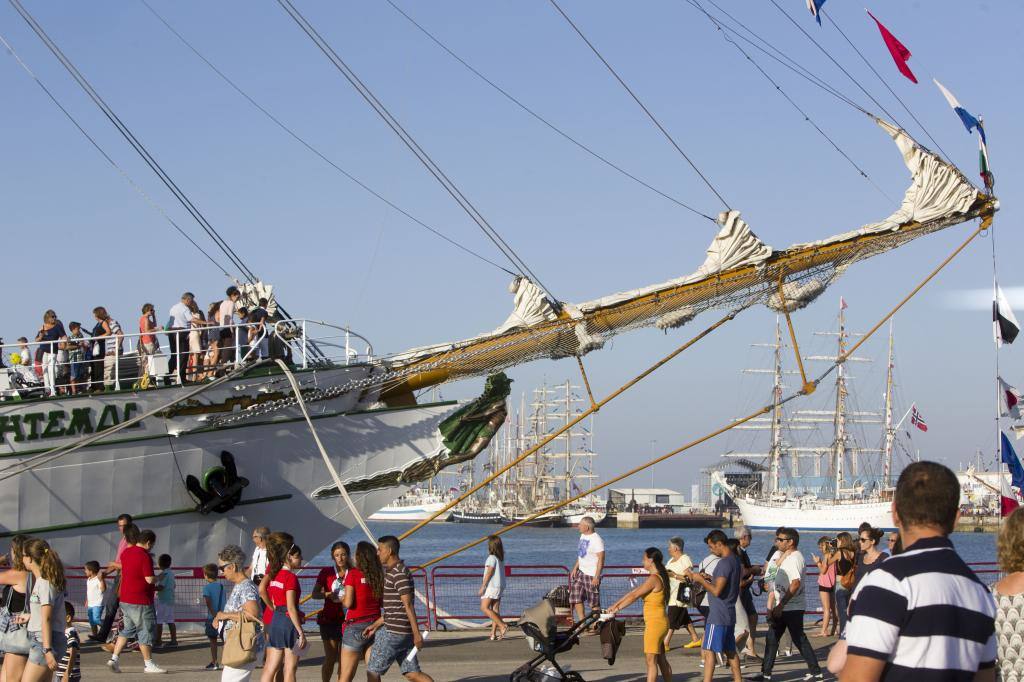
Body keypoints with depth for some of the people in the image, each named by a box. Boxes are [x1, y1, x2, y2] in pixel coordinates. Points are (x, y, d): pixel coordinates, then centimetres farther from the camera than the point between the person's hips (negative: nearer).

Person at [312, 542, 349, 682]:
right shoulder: (326, 572, 0)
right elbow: (315, 594, -2)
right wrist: (327, 594, -21)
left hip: (347, 620, 1)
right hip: (329, 619, -1)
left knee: (343, 658, 6)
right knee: (330, 657, -2)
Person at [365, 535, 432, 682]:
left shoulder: (399, 573, -15)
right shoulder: (392, 572, 17)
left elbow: (408, 605, -19)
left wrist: (417, 634, -21)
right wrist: (375, 625, 19)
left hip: (393, 632, -10)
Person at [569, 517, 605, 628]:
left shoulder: (596, 540, -17)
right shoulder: (583, 536, 11)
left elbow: (601, 559, -19)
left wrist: (596, 577, -22)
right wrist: (575, 568, 14)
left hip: (592, 574, -9)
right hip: (581, 572, 9)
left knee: (594, 602, -2)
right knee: (576, 597, 6)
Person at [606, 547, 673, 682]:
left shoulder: (653, 579, -17)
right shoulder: (658, 577, 14)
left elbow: (634, 596, -16)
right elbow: (634, 591, 15)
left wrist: (617, 609, -9)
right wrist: (616, 605, 14)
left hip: (654, 623, -10)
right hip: (660, 623, 10)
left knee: (651, 661, -9)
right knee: (661, 660, 15)